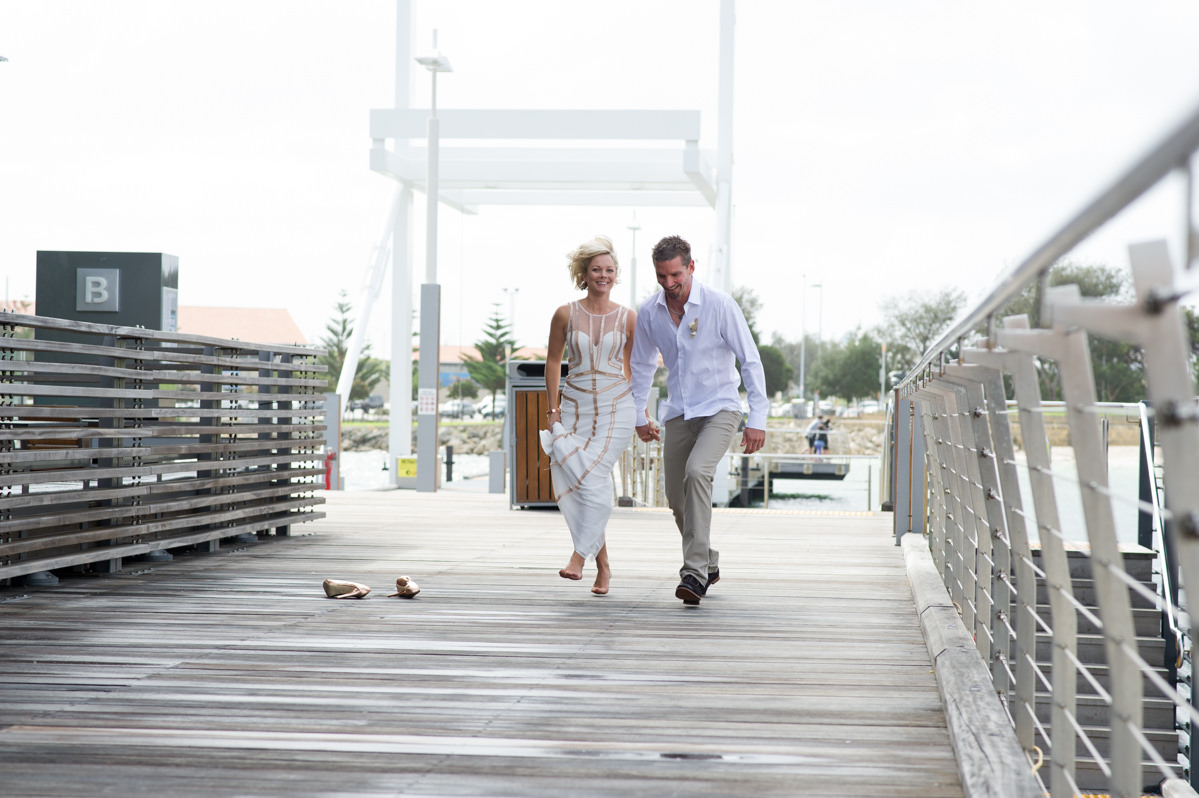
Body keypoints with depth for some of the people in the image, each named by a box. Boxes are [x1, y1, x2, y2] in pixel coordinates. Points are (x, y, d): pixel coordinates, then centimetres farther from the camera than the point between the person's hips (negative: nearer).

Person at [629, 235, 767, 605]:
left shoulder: (719, 305, -15)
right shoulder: (649, 312, -2)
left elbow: (750, 361, -11)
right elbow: (642, 365, 15)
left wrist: (757, 418, -14)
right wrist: (639, 415, 17)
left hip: (719, 410, -5)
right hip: (679, 414, 5)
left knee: (697, 472, -28)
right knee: (677, 499, 6)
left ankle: (695, 573, -30)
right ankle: (709, 564, 31)